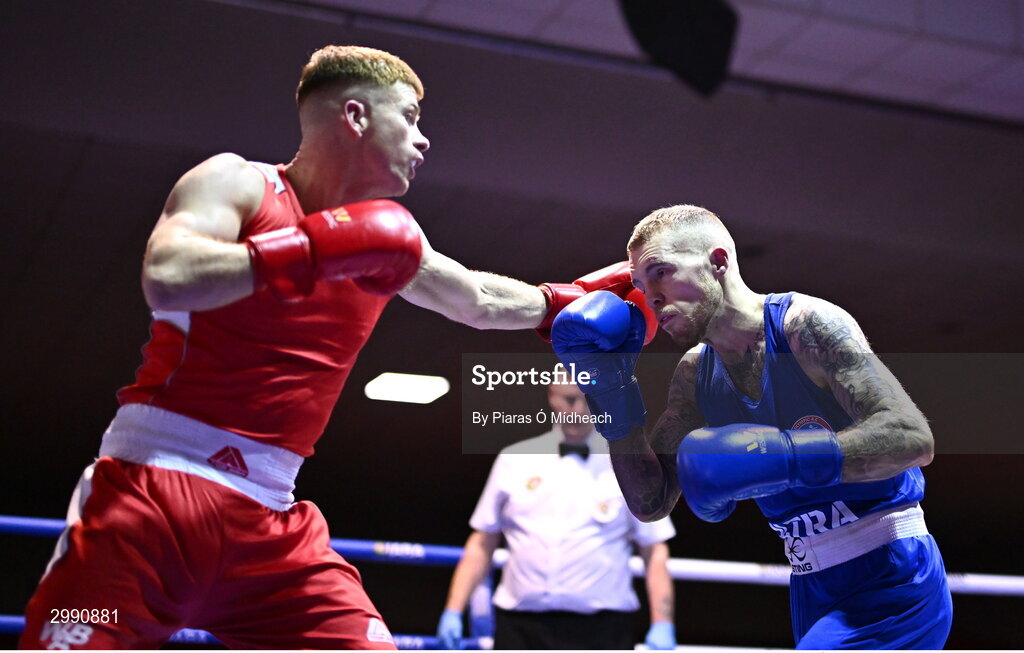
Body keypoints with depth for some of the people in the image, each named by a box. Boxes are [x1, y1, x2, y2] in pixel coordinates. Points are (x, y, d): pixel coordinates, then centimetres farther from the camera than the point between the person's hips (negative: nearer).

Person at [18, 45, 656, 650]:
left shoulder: (386, 239, 14)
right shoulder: (236, 181, -4)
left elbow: (482, 300, 31)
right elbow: (166, 279, -23)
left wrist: (578, 296, 31)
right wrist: (314, 249, -22)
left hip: (268, 521, 6)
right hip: (152, 487, -6)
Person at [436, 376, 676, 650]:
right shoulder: (514, 460, 10)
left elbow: (655, 552, 2)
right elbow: (482, 544, 11)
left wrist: (663, 625, -9)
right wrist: (453, 611, 3)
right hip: (520, 628, 2)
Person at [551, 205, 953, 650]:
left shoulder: (805, 323, -16)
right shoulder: (695, 374, 4)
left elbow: (913, 438, -26)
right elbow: (650, 503, 3)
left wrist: (779, 456, -36)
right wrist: (614, 396, -8)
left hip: (892, 581, -7)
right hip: (812, 592, 7)